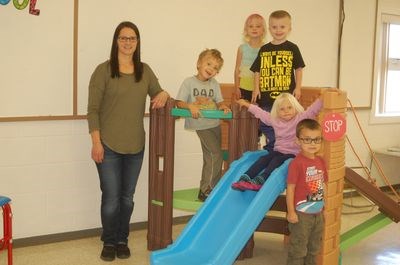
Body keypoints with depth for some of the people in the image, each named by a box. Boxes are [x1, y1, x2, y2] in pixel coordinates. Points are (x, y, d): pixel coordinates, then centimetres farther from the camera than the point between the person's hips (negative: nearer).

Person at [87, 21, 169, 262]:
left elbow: (157, 95, 17)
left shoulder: (145, 71, 7)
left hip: (135, 146, 4)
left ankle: (122, 240, 29)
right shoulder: (104, 70, -5)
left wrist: (164, 94, -8)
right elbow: (93, 109, -7)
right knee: (111, 198, 1)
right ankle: (109, 242, 22)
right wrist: (96, 142, -13)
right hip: (108, 145, -4)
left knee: (127, 198, 12)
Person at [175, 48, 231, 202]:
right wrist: (190, 106, -28)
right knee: (215, 155, -15)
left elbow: (219, 102, 7)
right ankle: (206, 192, -7)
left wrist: (224, 107, -15)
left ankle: (208, 189, 29)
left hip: (215, 124, 6)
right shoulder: (189, 82, -7)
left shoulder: (214, 84, 10)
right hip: (200, 125, -6)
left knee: (210, 157, 14)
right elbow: (179, 102, -10)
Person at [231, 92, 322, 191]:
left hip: (293, 153, -5)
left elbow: (313, 109, -11)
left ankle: (260, 180, -49)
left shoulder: (301, 118, -1)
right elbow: (260, 112, 25)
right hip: (278, 151, 5)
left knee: (277, 160, -31)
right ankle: (245, 178, -35)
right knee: (263, 159, -21)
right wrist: (247, 104, 33)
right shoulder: (274, 120, 13)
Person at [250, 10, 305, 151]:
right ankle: (270, 150, 23)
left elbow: (298, 69, 4)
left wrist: (298, 87, -1)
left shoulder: (292, 48, 1)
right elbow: (257, 70, 8)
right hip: (266, 96, 3)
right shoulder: (264, 49, 6)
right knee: (266, 125, 9)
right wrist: (256, 88, 0)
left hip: (286, 95, -2)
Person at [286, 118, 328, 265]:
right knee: (298, 249, 5)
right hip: (301, 214, -7)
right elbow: (290, 188, -18)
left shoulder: (320, 161, 3)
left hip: (318, 213, 7)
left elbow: (323, 185, 11)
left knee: (314, 248, 21)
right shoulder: (297, 163, -19)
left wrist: (323, 208, 13)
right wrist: (291, 212, -18)